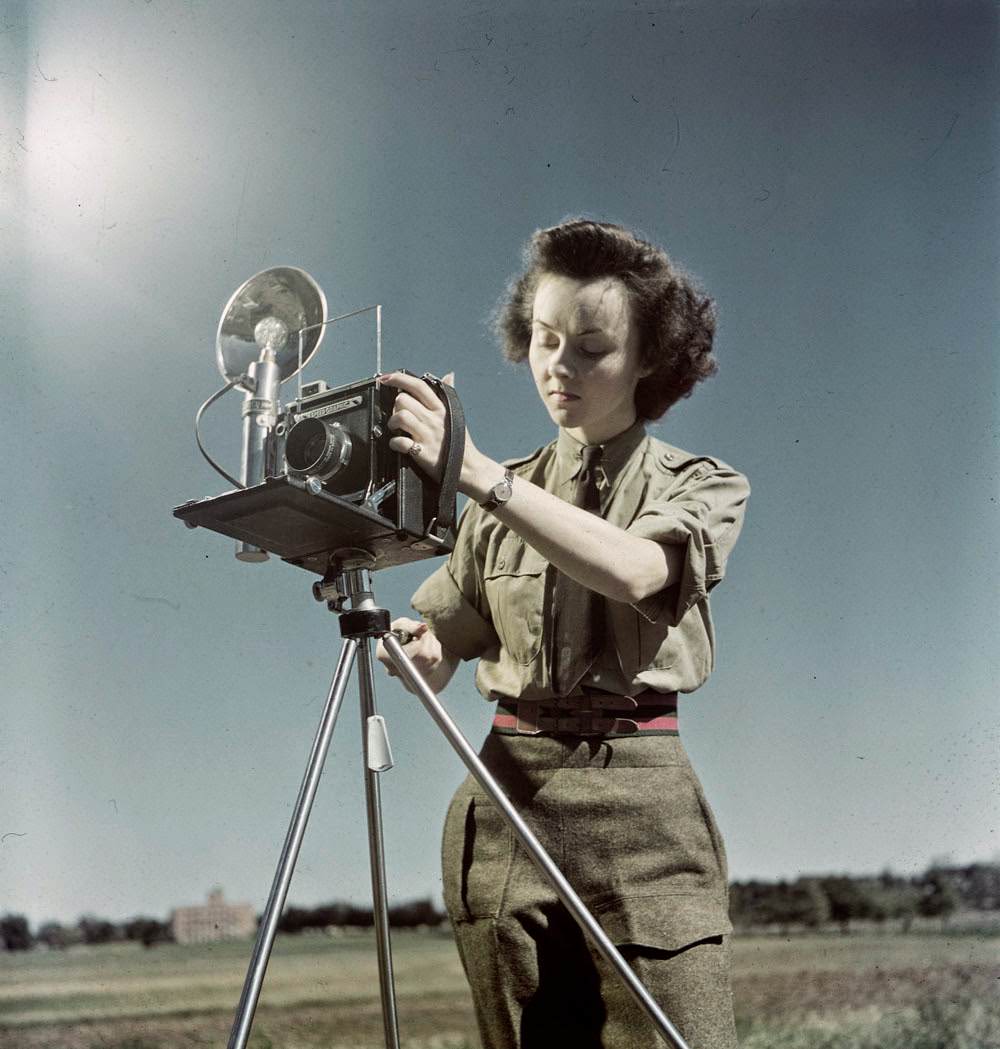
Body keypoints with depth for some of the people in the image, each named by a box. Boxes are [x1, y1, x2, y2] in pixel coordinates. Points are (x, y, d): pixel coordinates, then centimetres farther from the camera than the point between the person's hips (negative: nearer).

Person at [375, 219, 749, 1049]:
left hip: (643, 799, -2)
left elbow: (635, 571, -19)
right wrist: (417, 648, -12)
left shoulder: (702, 486, 4)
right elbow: (441, 653, 12)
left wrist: (477, 474, -28)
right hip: (507, 798, 3)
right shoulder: (499, 502, 14)